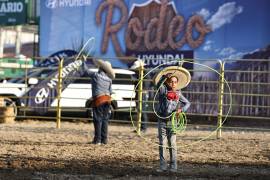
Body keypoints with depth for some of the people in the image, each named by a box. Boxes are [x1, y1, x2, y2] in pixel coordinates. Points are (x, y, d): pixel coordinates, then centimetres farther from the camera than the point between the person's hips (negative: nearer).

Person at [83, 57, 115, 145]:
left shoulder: (95, 75, -4)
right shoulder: (109, 79, 9)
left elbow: (86, 70, 8)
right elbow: (110, 91, 11)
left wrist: (84, 61, 24)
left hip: (98, 99, -5)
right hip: (107, 99, 5)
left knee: (98, 119, -2)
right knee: (105, 119, 10)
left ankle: (97, 139, -3)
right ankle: (104, 139, 11)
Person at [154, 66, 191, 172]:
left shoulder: (178, 94, 4)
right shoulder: (163, 91, -2)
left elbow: (187, 103, 11)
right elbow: (158, 84, -21)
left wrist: (181, 109, -6)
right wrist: (165, 76, -27)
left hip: (172, 121, 0)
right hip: (162, 121, 0)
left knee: (172, 144, 0)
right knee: (162, 144, 3)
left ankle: (173, 166, 5)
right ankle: (162, 166, 8)